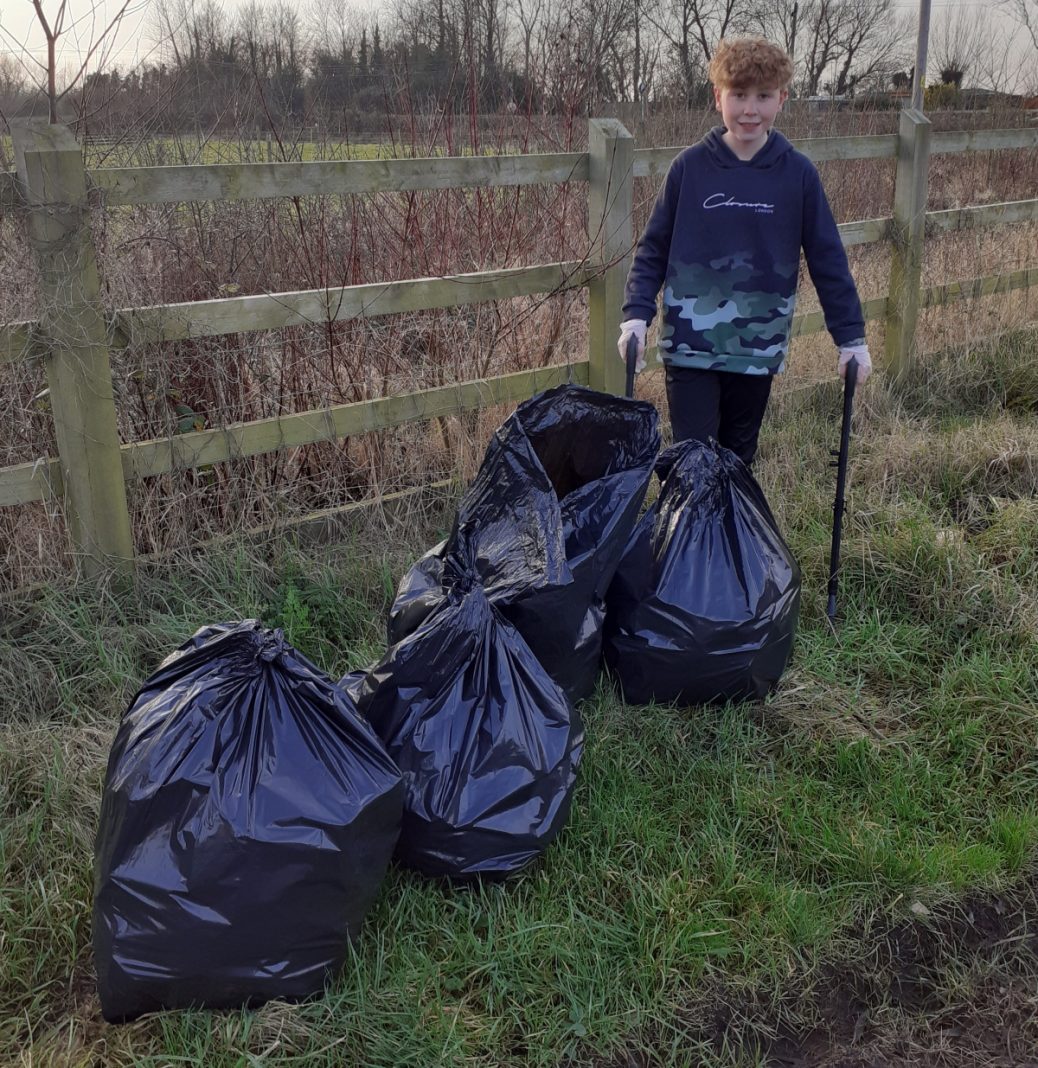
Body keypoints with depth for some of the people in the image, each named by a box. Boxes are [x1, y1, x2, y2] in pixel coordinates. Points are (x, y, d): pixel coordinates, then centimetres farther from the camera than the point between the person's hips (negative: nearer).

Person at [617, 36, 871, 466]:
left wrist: (851, 336, 2)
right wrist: (637, 313, -11)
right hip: (690, 346, -1)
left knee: (739, 461, 14)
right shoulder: (689, 167, -3)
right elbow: (653, 247, 2)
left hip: (758, 350, 2)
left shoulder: (798, 173, -1)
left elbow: (827, 258, 3)